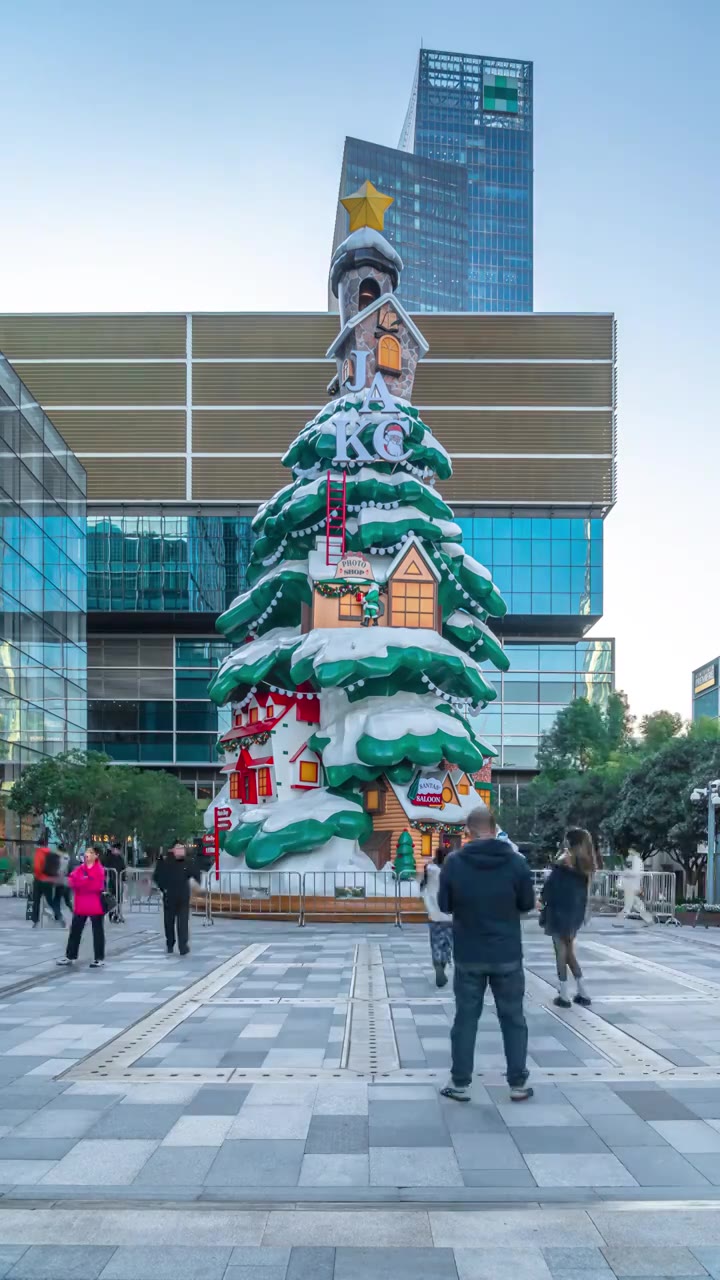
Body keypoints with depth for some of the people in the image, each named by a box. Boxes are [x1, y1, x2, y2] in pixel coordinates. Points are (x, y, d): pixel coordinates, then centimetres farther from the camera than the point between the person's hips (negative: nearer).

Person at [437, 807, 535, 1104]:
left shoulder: (453, 862, -10)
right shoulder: (516, 862, -9)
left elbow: (444, 905, 0)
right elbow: (528, 904, 1)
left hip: (468, 956, 0)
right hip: (507, 955, 0)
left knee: (466, 1018, 10)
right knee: (513, 1019, 12)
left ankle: (460, 1084, 15)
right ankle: (518, 1084, 16)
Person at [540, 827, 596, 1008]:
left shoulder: (564, 862, -14)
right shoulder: (586, 864, 5)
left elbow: (549, 886, -11)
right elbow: (582, 890, 9)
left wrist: (542, 898, 6)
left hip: (560, 912, -6)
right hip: (577, 913, 6)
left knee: (561, 953, 2)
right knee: (569, 951, 18)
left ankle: (564, 996, 3)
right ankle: (583, 993, 17)